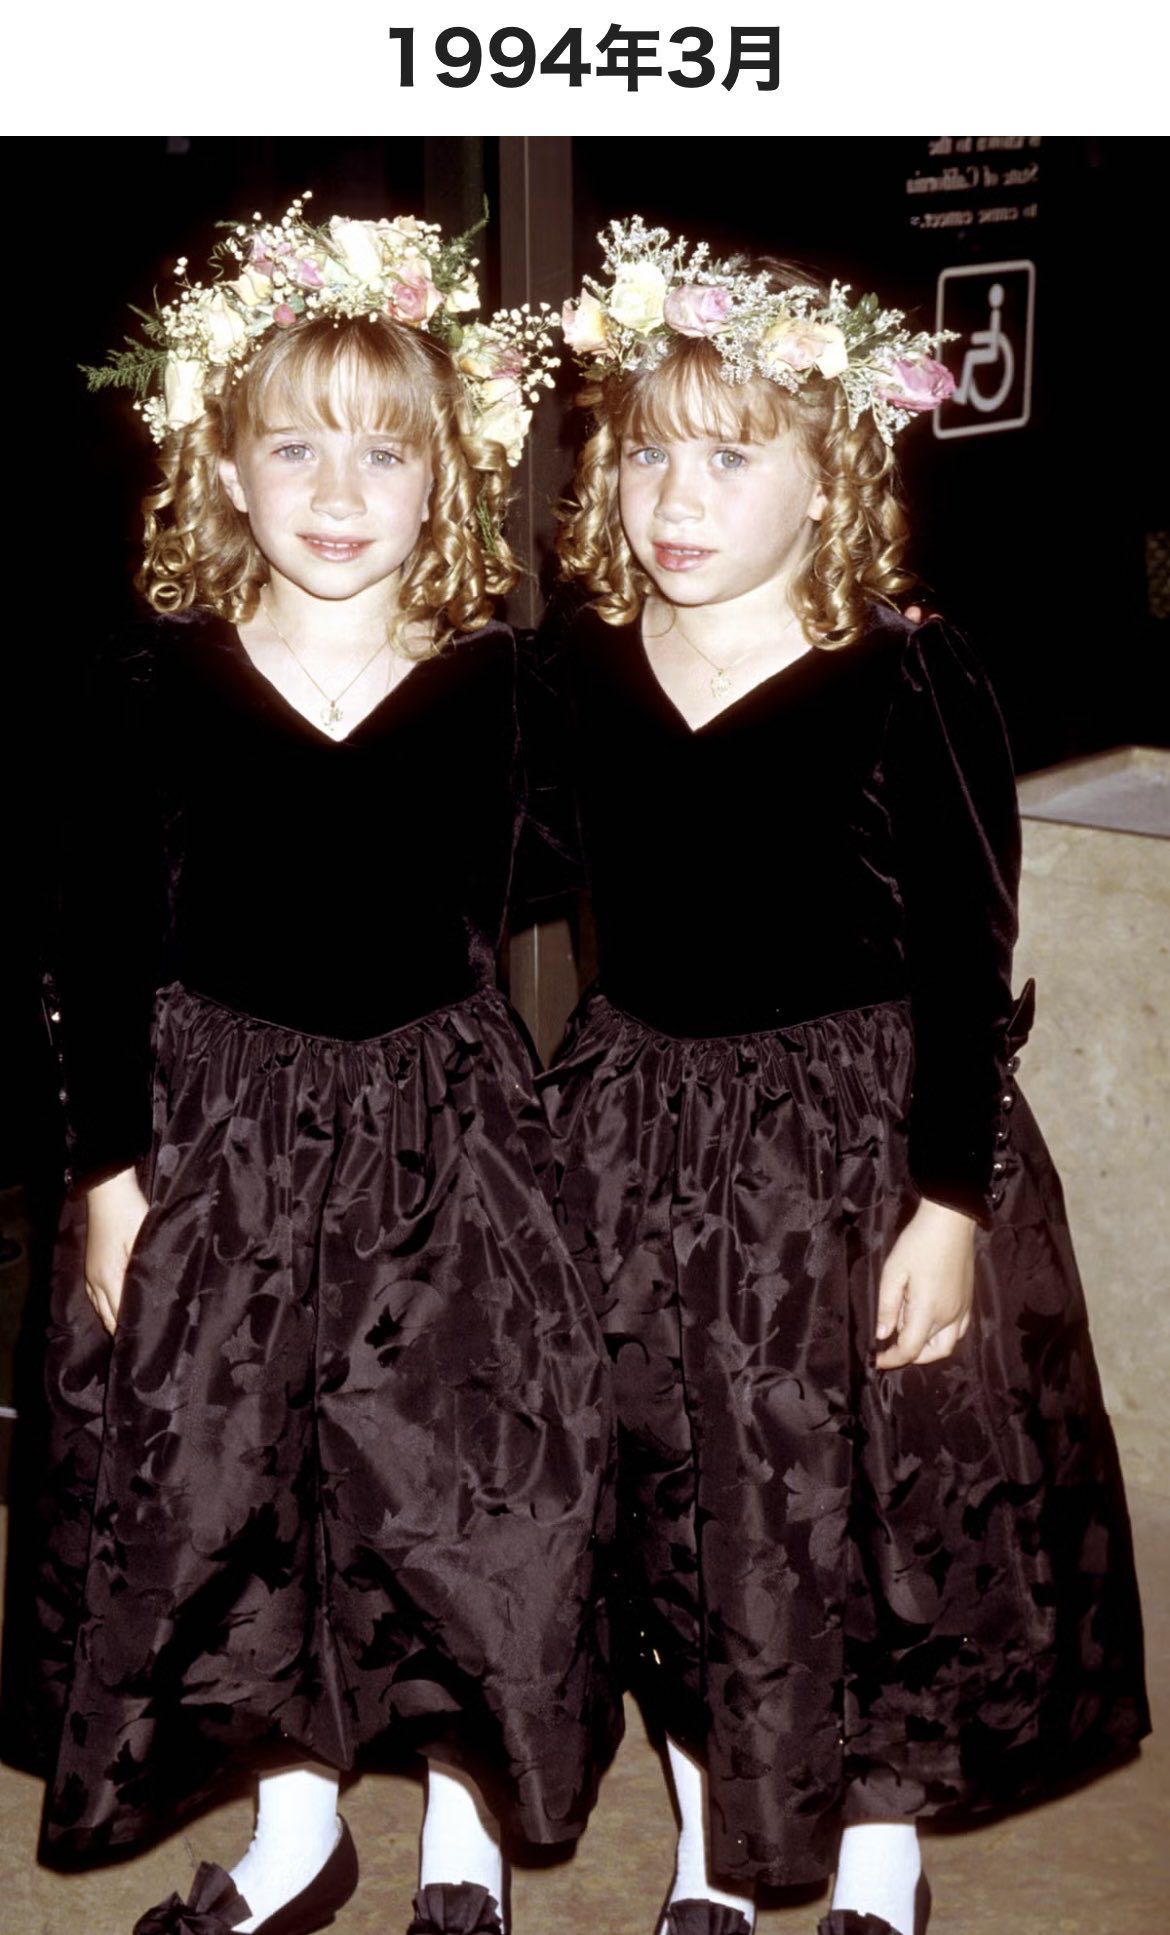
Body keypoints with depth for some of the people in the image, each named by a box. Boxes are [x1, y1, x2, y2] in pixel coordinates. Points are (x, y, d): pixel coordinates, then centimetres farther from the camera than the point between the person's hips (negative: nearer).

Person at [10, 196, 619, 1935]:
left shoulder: (492, 688, -3)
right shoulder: (155, 687, -5)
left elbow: (500, 921, 3)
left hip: (437, 1129, 0)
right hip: (219, 1133, 1)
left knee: (464, 1489, 3)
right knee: (226, 1491, 9)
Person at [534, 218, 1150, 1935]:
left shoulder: (909, 690, -16)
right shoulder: (576, 669, -3)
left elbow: (965, 963, -13)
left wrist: (948, 1205, -14)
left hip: (865, 1130, -4)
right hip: (642, 1137, 4)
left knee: (887, 1500, 7)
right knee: (676, 1503, 15)